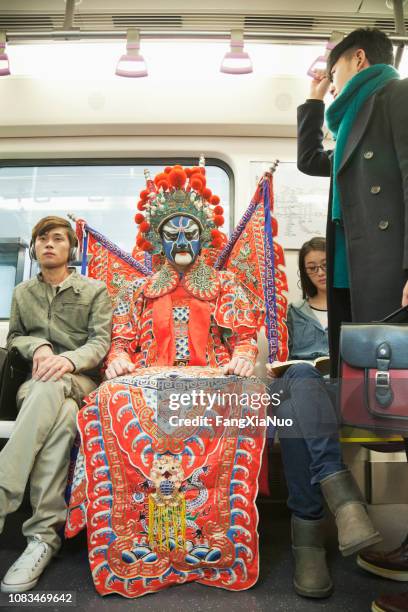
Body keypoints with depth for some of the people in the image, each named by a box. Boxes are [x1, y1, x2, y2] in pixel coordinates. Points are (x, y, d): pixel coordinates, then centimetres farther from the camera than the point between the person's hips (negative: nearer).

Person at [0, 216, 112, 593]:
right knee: (61, 416, -37)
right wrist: (38, 347, -2)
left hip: (79, 379, -2)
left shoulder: (95, 290, 10)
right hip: (34, 381, 2)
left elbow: (100, 342, 0)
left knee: (49, 390, -41)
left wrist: (68, 359, -24)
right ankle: (45, 534, -39)